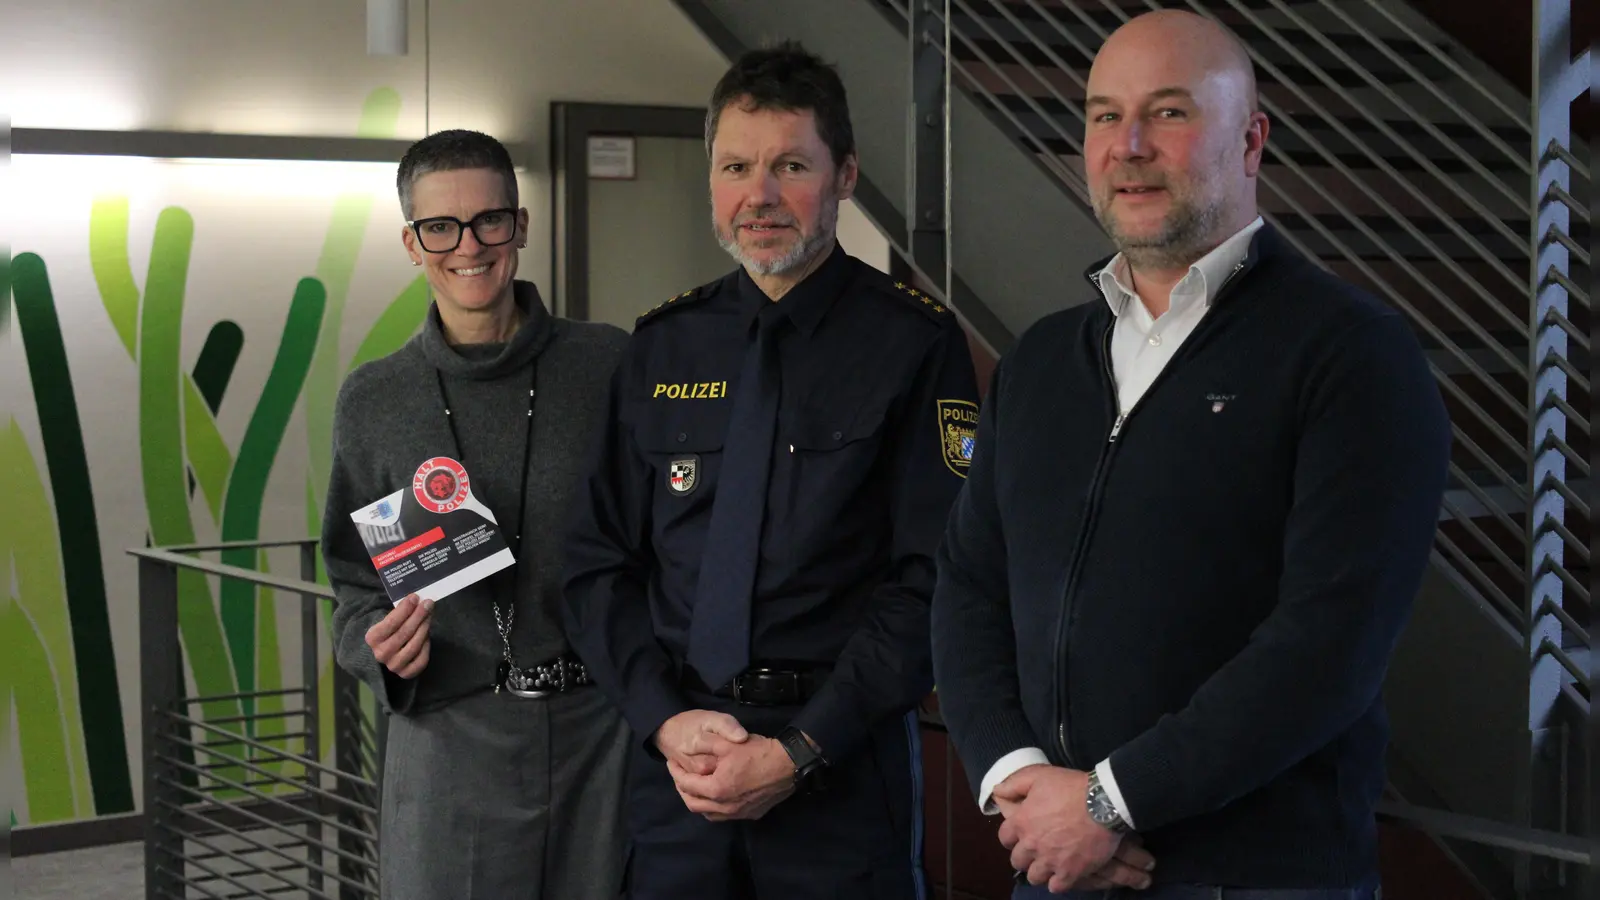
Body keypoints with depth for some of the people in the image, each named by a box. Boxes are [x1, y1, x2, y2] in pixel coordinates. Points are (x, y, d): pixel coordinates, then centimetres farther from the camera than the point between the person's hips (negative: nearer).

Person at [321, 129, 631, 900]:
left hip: (602, 728, 0)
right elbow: (355, 582, 11)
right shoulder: (373, 402, 3)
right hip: (449, 742, 1)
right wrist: (381, 648, -10)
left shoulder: (609, 366, -1)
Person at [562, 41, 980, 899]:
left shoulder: (915, 342, -5)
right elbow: (598, 563, 7)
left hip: (843, 765, -3)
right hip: (674, 762, 3)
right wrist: (665, 718, -7)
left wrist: (800, 755, -15)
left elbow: (931, 580, -10)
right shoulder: (662, 346, 6)